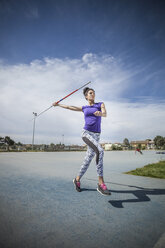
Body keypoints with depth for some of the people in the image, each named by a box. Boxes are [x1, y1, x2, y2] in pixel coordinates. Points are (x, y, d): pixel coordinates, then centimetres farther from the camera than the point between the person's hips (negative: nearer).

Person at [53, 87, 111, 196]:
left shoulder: (101, 104, 15)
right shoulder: (84, 108, 16)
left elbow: (105, 114, -6)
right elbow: (70, 107, 29)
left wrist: (100, 113, -30)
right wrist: (58, 104, 40)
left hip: (96, 136, 2)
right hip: (86, 133, -2)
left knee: (88, 160, 4)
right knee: (100, 151, -27)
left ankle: (77, 179, 27)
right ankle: (101, 183, -22)